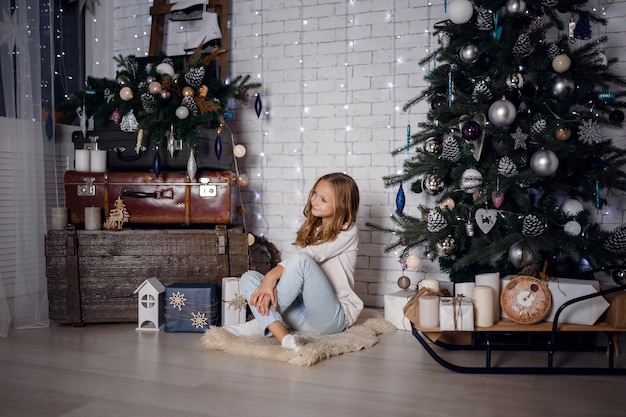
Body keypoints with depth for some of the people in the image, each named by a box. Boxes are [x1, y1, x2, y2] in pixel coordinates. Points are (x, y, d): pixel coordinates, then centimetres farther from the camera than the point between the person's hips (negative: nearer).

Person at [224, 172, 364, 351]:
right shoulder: (312, 228, 15)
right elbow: (288, 264, 0)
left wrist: (272, 275, -24)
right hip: (304, 311, 7)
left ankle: (263, 322, -14)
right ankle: (282, 334, -32)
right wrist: (270, 284, -19)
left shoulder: (348, 231, -5)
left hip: (333, 316, -7)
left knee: (301, 261, -31)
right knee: (249, 277, -9)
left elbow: (308, 255, -19)